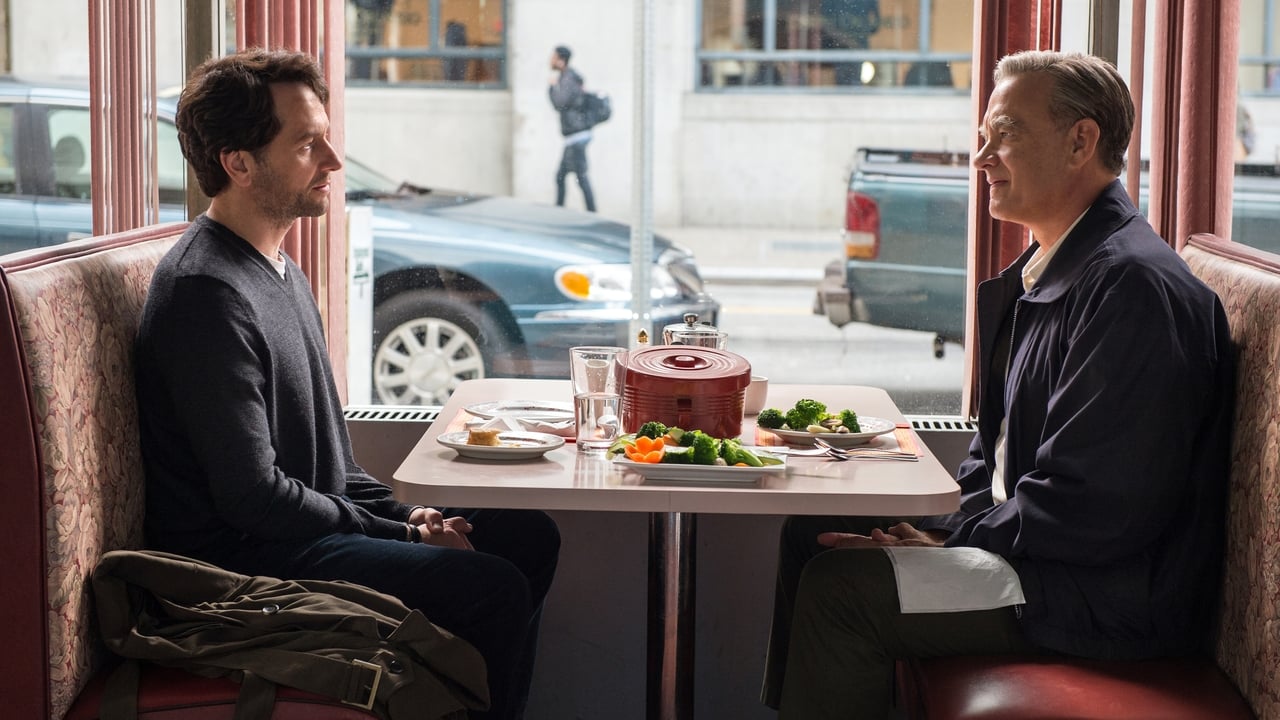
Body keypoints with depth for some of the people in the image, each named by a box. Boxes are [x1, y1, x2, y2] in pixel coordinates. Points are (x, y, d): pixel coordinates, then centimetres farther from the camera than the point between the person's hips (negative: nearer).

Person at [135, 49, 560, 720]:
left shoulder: (284, 273, 14)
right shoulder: (206, 292, -20)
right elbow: (253, 496, -23)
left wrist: (406, 513, 5)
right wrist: (406, 538, -14)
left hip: (313, 520, 11)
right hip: (242, 556, -10)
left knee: (530, 535, 10)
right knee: (495, 587, -21)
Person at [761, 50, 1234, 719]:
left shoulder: (1134, 285, -22)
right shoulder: (1045, 269, 12)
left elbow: (1087, 507, -25)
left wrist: (950, 539, -15)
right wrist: (941, 526, 1)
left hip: (1112, 594, -10)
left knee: (843, 586, -19)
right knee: (812, 533, 11)